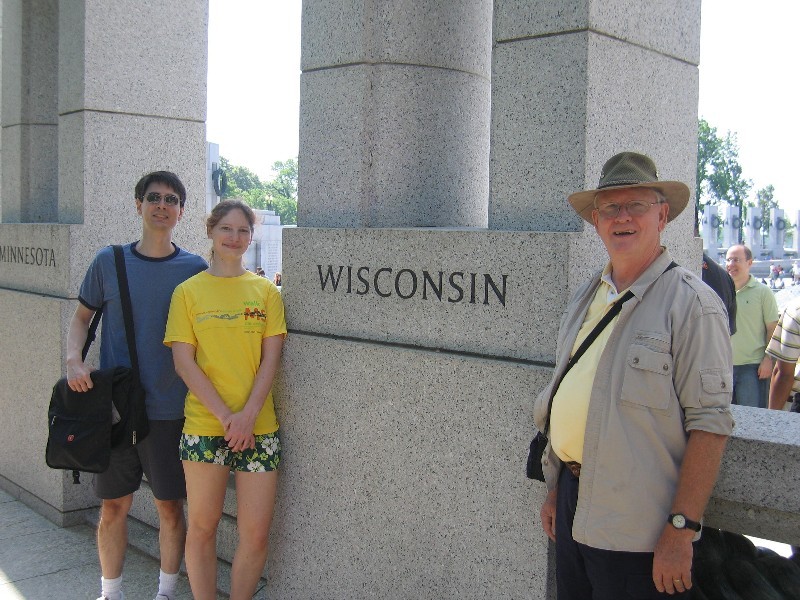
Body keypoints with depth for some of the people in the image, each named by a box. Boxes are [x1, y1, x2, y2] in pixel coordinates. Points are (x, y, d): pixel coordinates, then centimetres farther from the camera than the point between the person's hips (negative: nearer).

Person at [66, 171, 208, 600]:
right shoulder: (109, 261, 2)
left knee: (170, 506, 8)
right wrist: (74, 360, -7)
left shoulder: (195, 269, -1)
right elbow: (82, 316, 10)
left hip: (170, 410, -1)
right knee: (114, 506, 10)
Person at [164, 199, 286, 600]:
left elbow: (271, 359, 2)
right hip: (203, 426, -1)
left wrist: (247, 415, -11)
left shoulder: (265, 291, 6)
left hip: (258, 427, 1)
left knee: (256, 533, 3)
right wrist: (225, 415, -12)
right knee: (202, 526, 8)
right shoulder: (188, 292, 3)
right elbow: (183, 361, -3)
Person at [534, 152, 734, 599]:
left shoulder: (691, 302, -12)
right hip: (574, 513, 7)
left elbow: (710, 423, -17)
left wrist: (681, 529, -20)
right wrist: (556, 490, 15)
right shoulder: (586, 298, 10)